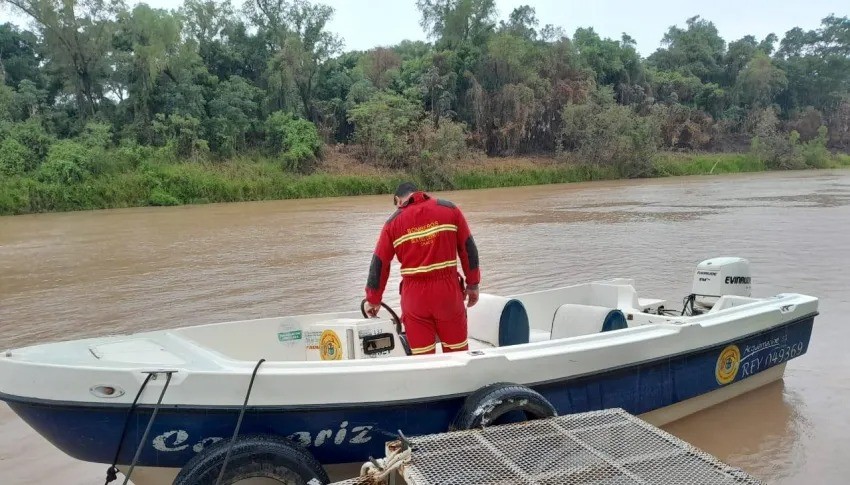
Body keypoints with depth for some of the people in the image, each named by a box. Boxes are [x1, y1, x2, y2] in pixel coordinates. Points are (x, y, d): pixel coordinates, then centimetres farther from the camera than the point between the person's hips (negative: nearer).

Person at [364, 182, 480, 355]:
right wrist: (473, 284, 11)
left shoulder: (393, 222, 3)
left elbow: (379, 263, 6)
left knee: (422, 355, 10)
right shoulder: (449, 209, 3)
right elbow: (468, 247, 3)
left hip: (414, 295, 0)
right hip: (448, 290, 0)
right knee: (457, 352, 12)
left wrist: (373, 300, 17)